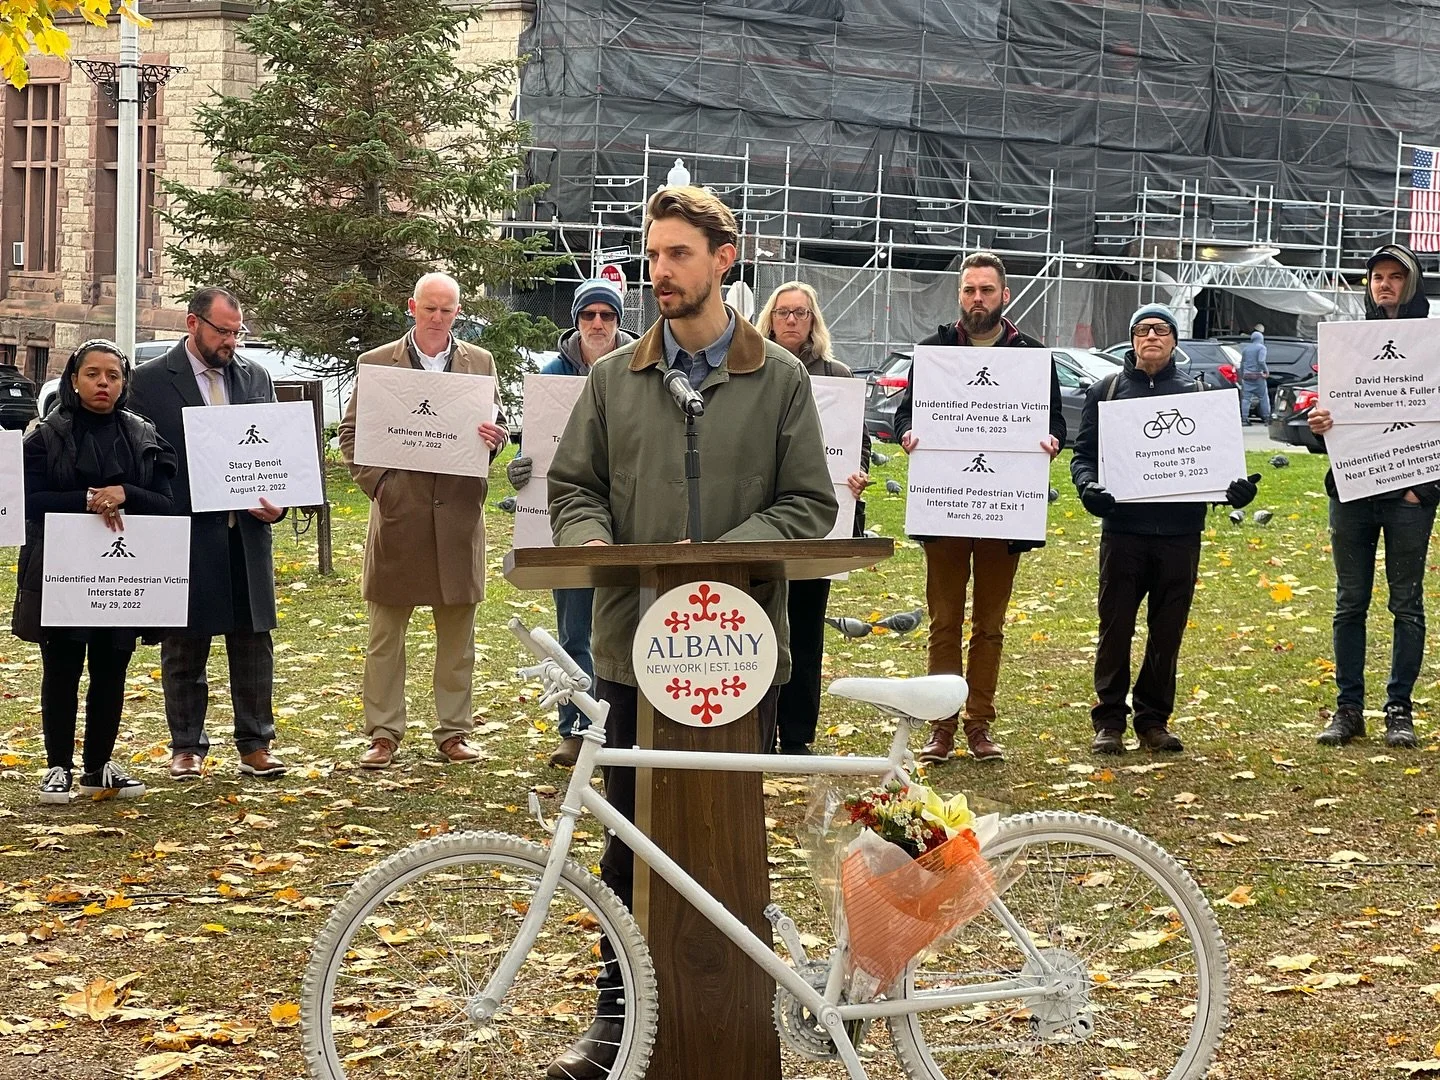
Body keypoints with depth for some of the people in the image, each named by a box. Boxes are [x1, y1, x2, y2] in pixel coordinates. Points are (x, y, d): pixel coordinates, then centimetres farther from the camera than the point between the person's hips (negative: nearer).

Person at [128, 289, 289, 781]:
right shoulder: (151, 380, -2)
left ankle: (255, 745, 14)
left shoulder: (256, 377, 10)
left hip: (247, 531, 3)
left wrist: (277, 502, -5)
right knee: (184, 646, 6)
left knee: (253, 640, 6)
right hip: (185, 533, -3)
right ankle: (187, 747, 17)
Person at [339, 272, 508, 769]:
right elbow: (350, 432, 4)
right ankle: (383, 734, 10)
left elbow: (497, 428, 13)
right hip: (398, 511, -2)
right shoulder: (376, 363, 4)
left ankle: (453, 732, 16)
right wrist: (375, 481, -11)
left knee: (457, 634, 7)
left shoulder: (480, 363, 10)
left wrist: (495, 437, -11)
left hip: (459, 514, 2)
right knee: (385, 634, 3)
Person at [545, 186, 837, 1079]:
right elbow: (574, 486, 11)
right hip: (635, 639, 2)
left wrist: (721, 554, -16)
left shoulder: (780, 378, 3)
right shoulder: (615, 377, 9)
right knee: (632, 835, 7)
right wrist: (591, 539, -12)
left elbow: (809, 504, 0)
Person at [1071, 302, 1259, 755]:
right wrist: (1088, 485, -15)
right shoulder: (1106, 391, 9)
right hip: (1123, 529, -1)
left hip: (1180, 531, 1)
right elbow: (1083, 453, 7)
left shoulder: (1196, 394, 12)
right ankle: (1109, 721, 9)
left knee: (1167, 632, 6)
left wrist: (1235, 487, -9)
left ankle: (1154, 720, 16)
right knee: (1115, 628, 1)